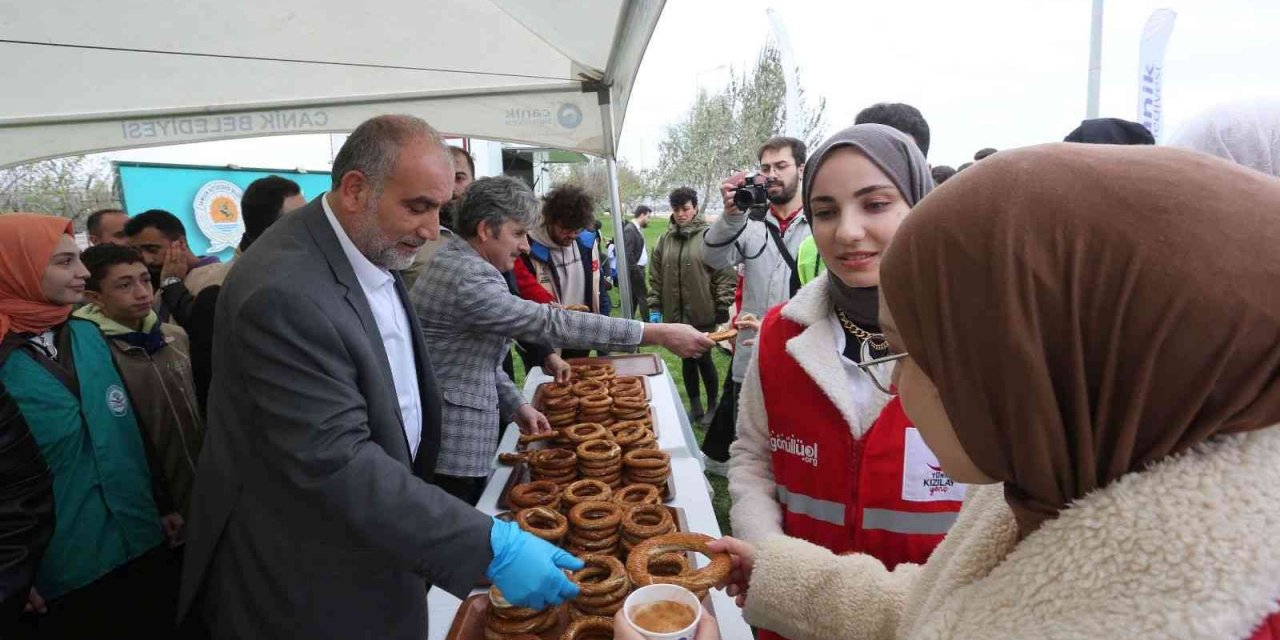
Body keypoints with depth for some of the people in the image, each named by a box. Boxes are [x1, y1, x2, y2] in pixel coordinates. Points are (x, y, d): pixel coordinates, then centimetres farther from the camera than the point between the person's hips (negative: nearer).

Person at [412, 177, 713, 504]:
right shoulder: (465, 279, -24)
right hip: (451, 452, -10)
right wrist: (657, 334, -27)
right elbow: (550, 325, -28)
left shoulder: (458, 265, 10)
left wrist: (516, 405, 4)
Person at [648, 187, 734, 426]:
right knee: (687, 360, 14)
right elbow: (656, 277, 11)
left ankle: (712, 406, 25)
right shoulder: (665, 239, 7)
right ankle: (695, 407, 29)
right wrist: (654, 307, 7)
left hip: (703, 312, -4)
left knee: (704, 358, 4)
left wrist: (723, 306, -12)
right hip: (677, 313, 5)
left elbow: (724, 273, -10)